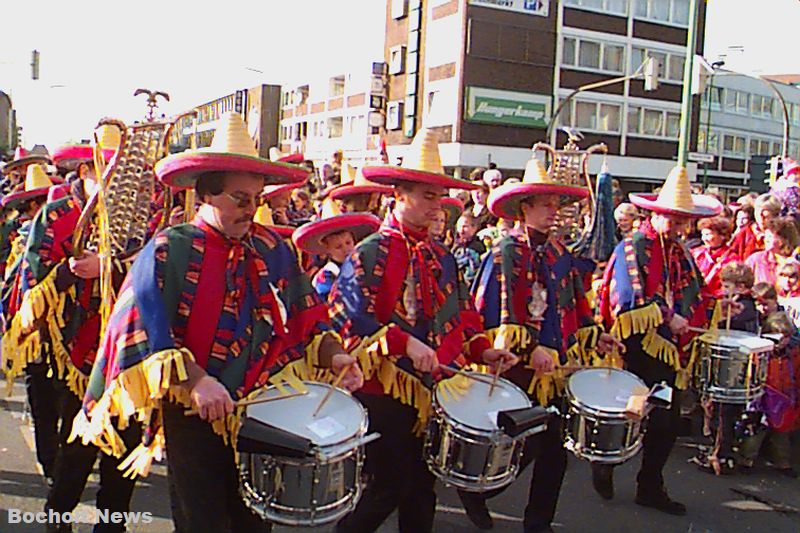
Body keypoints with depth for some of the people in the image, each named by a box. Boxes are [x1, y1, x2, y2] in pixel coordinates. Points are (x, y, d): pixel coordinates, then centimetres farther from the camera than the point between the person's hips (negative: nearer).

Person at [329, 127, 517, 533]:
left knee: (422, 487, 15)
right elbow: (350, 317, -18)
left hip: (434, 389, 6)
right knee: (389, 488, 0)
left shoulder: (442, 257, 12)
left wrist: (482, 350, 0)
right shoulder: (371, 253, -10)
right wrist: (404, 343, -26)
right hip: (385, 391, -6)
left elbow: (462, 313, 16)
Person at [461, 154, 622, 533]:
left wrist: (593, 336, 7)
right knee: (524, 447, 0)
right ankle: (474, 491, 25)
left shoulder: (560, 254, 11)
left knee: (554, 448, 10)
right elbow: (494, 316, -16)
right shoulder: (506, 253, -10)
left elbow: (573, 306, 19)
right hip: (521, 370, -7)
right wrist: (530, 349, -21)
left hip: (558, 368, 7)